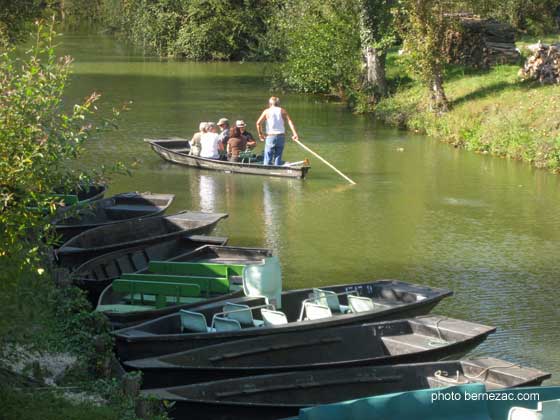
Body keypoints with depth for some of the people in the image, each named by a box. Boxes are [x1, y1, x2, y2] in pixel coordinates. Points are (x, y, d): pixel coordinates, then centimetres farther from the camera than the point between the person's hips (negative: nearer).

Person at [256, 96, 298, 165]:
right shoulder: (282, 111, 8)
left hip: (270, 136, -2)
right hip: (281, 136, 2)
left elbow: (258, 123, -6)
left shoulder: (267, 111, 4)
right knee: (278, 157, 6)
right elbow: (290, 121, -5)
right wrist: (294, 133, -13)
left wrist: (260, 134, 5)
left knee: (268, 158, 0)